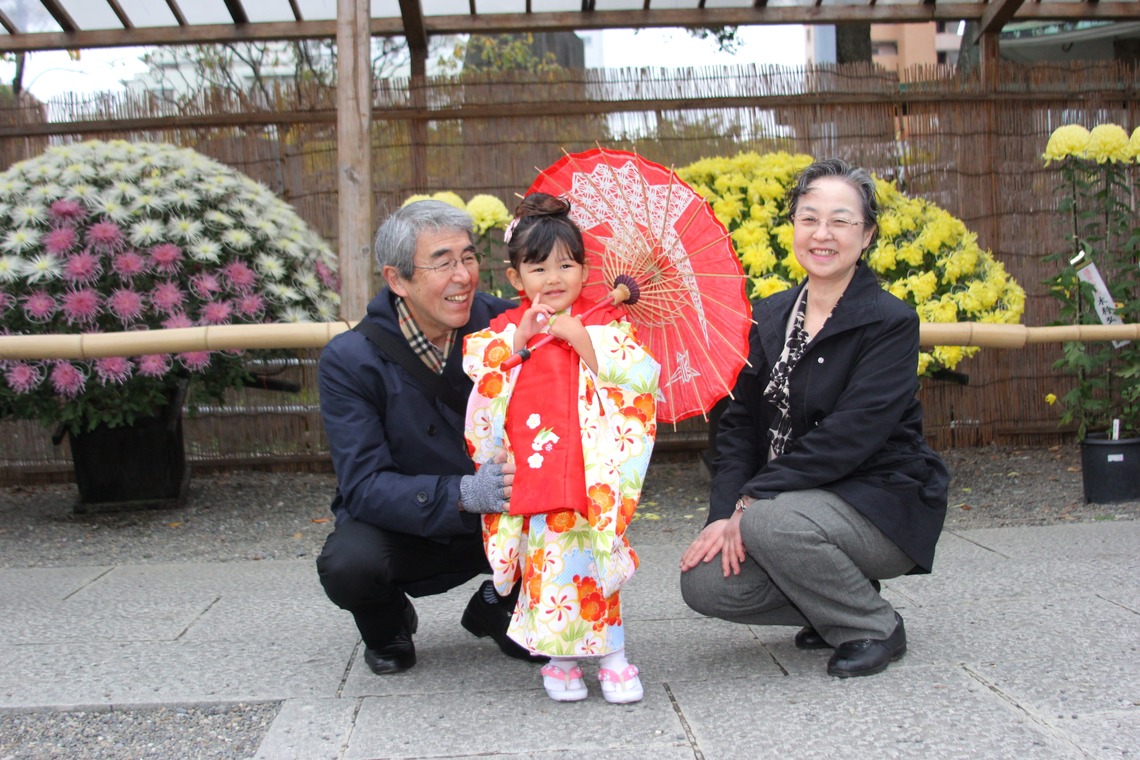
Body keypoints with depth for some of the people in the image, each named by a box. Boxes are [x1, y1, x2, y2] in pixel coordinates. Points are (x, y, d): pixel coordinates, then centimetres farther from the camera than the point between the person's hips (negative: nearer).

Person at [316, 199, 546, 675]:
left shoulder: (499, 322, -8)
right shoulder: (349, 360, -17)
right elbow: (363, 484, -23)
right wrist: (462, 494, -40)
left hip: (497, 526, 3)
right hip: (403, 527, -2)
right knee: (348, 565, -33)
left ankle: (495, 608, 10)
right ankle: (388, 624, 7)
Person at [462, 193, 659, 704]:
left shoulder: (606, 323, 5)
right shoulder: (506, 327, 10)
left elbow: (634, 371, -9)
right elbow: (480, 373, -2)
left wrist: (576, 334, -12)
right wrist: (522, 336, -11)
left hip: (594, 466, -1)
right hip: (531, 466, 1)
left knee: (595, 556, -3)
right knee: (545, 555, -1)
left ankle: (611, 655, 9)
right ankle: (559, 659, 12)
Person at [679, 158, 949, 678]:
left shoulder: (890, 322, -12)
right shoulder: (770, 317, 6)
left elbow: (849, 435, -22)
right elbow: (739, 423, 2)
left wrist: (752, 502, -24)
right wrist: (724, 514, -14)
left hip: (884, 504, -6)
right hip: (799, 503, 6)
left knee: (771, 522, -34)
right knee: (705, 583, -16)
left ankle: (876, 628, -7)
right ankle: (832, 607, 11)